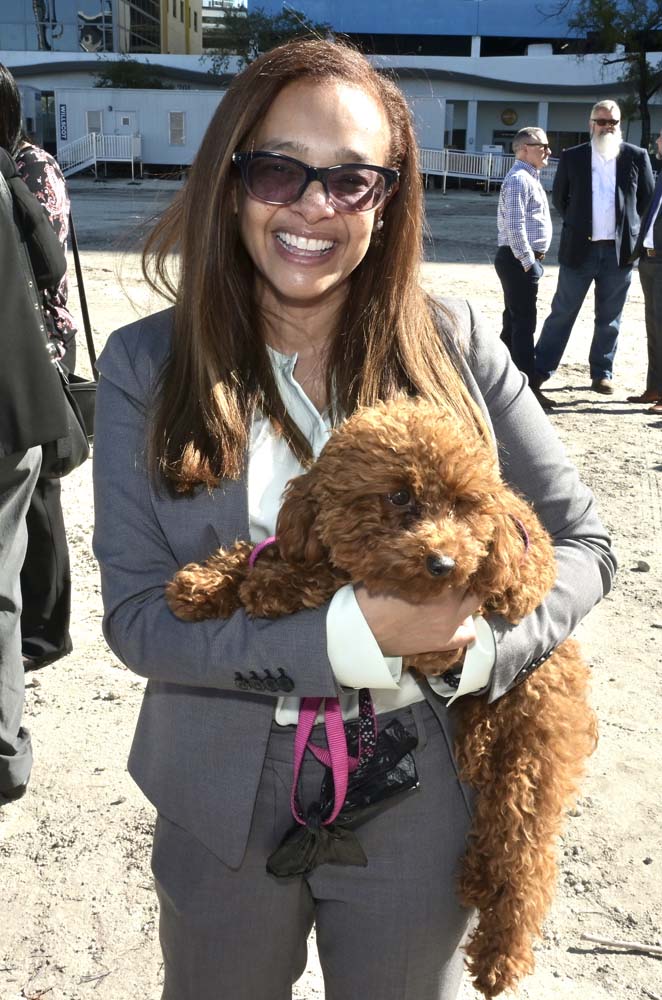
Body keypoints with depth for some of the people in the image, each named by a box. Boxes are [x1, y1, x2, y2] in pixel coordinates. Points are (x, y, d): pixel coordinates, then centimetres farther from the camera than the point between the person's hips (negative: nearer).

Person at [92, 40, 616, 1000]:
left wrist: (483, 645, -22)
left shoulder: (452, 347, -8)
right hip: (225, 801, 1)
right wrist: (352, 634, -26)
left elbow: (582, 541, -3)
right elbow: (135, 615, -13)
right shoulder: (145, 365, -9)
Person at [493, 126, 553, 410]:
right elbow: (515, 226, -22)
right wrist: (528, 262, -20)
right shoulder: (519, 179, -14)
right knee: (524, 324, -9)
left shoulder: (529, 177, 18)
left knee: (514, 322, 13)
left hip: (526, 260, 10)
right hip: (519, 260, -10)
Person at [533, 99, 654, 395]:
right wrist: (576, 224, 9)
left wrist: (626, 227, 8)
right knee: (562, 313, 3)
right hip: (580, 249, -1)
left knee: (609, 318, 8)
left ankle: (602, 373, 18)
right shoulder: (572, 157, 2)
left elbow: (648, 199, 11)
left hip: (619, 250, 1)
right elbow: (559, 198, 12)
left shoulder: (636, 157, 3)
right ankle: (540, 369, 8)